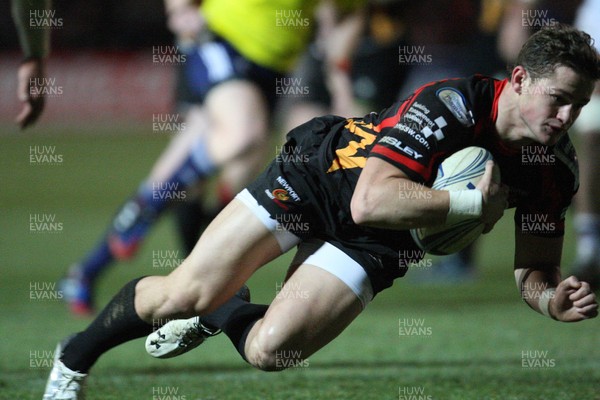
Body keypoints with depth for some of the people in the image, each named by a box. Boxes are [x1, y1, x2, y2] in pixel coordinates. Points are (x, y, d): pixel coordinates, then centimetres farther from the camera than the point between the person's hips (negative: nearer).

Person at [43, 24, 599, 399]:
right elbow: (370, 201, -40)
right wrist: (474, 203, -40)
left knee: (269, 349, -14)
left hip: (375, 244, 4)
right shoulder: (450, 105, -33)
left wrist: (552, 298, -28)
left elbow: (533, 269, -5)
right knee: (185, 294, -12)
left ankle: (217, 310, 23)